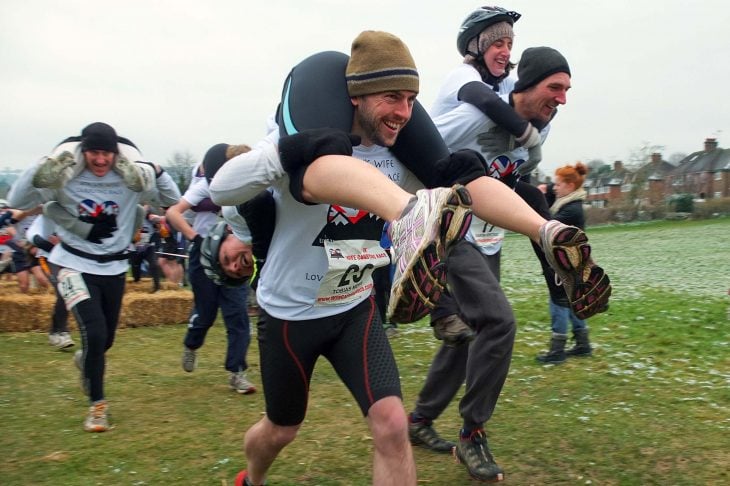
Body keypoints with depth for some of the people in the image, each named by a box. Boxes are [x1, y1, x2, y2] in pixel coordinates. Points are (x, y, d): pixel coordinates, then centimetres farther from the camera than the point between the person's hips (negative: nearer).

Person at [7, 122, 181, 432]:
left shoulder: (133, 177, -9)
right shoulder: (64, 177, -12)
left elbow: (173, 199, -4)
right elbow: (16, 201, -12)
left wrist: (158, 172, -21)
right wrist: (40, 169, -26)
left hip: (113, 268, 3)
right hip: (74, 264, -3)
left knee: (105, 339, 17)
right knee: (95, 333, -18)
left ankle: (86, 359, 56)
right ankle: (97, 405, 3)